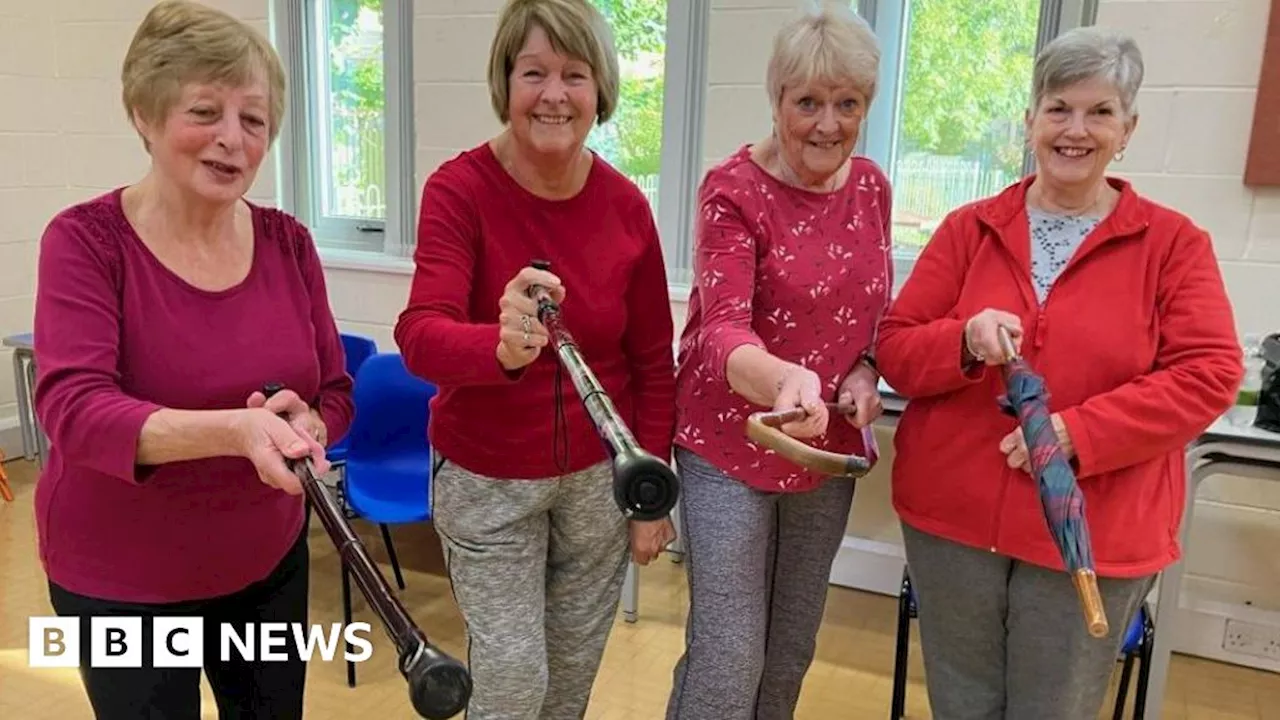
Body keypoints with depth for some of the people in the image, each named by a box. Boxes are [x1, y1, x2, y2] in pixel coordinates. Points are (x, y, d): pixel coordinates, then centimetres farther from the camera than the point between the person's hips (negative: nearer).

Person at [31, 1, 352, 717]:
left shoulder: (288, 242, -4)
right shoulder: (87, 240, -14)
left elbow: (335, 392, 0)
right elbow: (72, 409, -27)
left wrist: (301, 428, -24)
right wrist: (236, 428, -44)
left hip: (269, 560, 4)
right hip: (120, 579, -3)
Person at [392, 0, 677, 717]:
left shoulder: (626, 204, -7)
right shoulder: (459, 188, -16)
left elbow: (653, 360, 0)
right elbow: (421, 335, -30)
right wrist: (502, 348, -51)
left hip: (599, 476, 3)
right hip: (487, 481, -3)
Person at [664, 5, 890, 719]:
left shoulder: (871, 186, 2)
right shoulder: (734, 190, -16)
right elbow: (722, 330, -27)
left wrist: (866, 371, -7)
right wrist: (784, 381, -49)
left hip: (830, 448, 6)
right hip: (733, 447, -5)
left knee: (792, 649, 18)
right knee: (729, 658, -3)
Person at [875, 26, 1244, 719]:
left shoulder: (1174, 243, -1)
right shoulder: (968, 228, 4)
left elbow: (1208, 375, -8)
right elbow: (894, 349, 2)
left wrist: (1076, 433, -19)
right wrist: (965, 342, -21)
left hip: (1092, 538, -1)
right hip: (950, 519, 2)